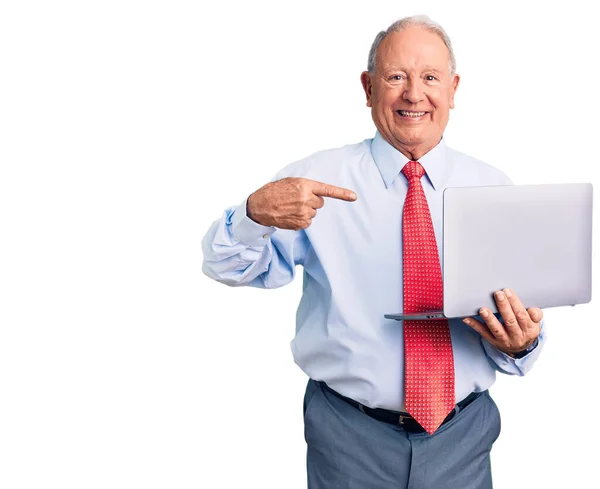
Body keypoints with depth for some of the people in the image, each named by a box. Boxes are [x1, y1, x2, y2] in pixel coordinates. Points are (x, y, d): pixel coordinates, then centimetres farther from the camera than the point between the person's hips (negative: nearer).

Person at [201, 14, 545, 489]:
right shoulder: (318, 178, -4)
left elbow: (522, 327, 3)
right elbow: (227, 266, -9)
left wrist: (520, 343, -20)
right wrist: (256, 212, -29)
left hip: (463, 435, 2)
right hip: (350, 436, -1)